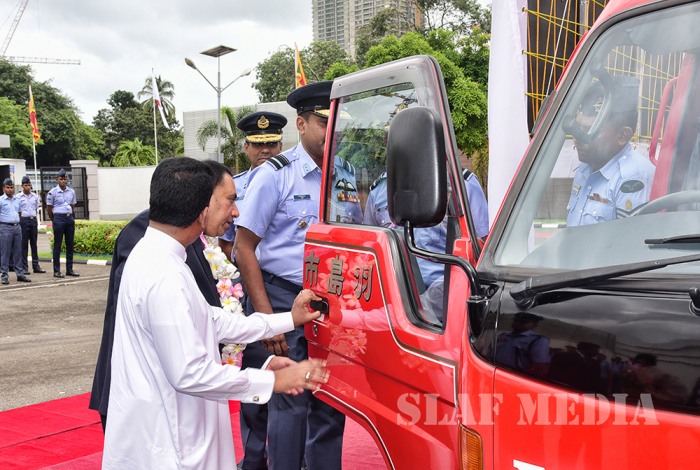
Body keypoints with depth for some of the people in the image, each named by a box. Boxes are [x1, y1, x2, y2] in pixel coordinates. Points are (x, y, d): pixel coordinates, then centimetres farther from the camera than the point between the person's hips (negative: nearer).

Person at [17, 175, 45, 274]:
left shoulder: (35, 196, 10)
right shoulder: (18, 197, -1)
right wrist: (20, 221, -6)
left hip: (33, 220, 4)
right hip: (23, 220, -4)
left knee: (34, 244, 8)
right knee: (24, 244, -1)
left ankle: (36, 266, 11)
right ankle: (24, 267, 2)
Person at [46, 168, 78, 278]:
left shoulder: (71, 192, 10)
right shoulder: (52, 192, -4)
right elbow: (49, 208, 2)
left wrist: (72, 218, 13)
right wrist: (54, 220, 6)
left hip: (70, 218, 5)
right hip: (58, 218, -5)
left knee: (70, 244, 7)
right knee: (57, 245, -1)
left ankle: (69, 269, 14)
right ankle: (56, 271, 2)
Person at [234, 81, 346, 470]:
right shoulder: (276, 174, -6)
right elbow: (244, 247, -7)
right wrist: (265, 315, -13)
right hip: (286, 298, -4)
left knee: (331, 403, 11)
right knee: (291, 401, -2)